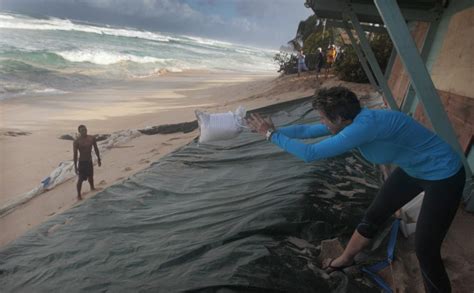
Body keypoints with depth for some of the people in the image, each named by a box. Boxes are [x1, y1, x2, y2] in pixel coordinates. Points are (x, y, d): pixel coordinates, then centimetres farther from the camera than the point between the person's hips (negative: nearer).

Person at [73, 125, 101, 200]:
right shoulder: (77, 141, -16)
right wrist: (75, 166, -14)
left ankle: (92, 187, 48)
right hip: (82, 162, -5)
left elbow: (96, 149, 7)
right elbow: (75, 154, -14)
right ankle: (79, 195, 15)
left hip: (90, 161, 5)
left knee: (90, 176, 23)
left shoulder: (92, 138, -4)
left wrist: (99, 159, 11)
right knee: (80, 179, 1)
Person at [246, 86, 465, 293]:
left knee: (425, 250, -5)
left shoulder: (364, 125, -38)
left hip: (443, 176, -8)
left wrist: (272, 135, -27)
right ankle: (345, 259, 36)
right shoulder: (350, 120, -11)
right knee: (373, 216, 15)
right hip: (412, 170, 8)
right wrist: (273, 130, -3)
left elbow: (310, 153, -37)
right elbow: (307, 130, -2)